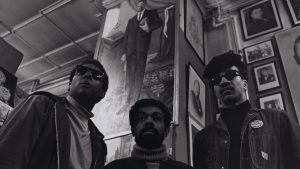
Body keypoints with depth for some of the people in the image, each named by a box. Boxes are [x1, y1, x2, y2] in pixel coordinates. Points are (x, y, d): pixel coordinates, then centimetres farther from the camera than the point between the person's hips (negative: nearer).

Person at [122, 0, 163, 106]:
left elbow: (159, 22, 3)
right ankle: (128, 101, -5)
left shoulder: (151, 13, 18)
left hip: (142, 49, -3)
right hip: (130, 50, 3)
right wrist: (124, 52, 8)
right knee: (130, 74, -4)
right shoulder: (131, 20, 26)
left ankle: (135, 100, -11)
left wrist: (149, 28, -13)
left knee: (139, 74, -9)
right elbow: (126, 36, 18)